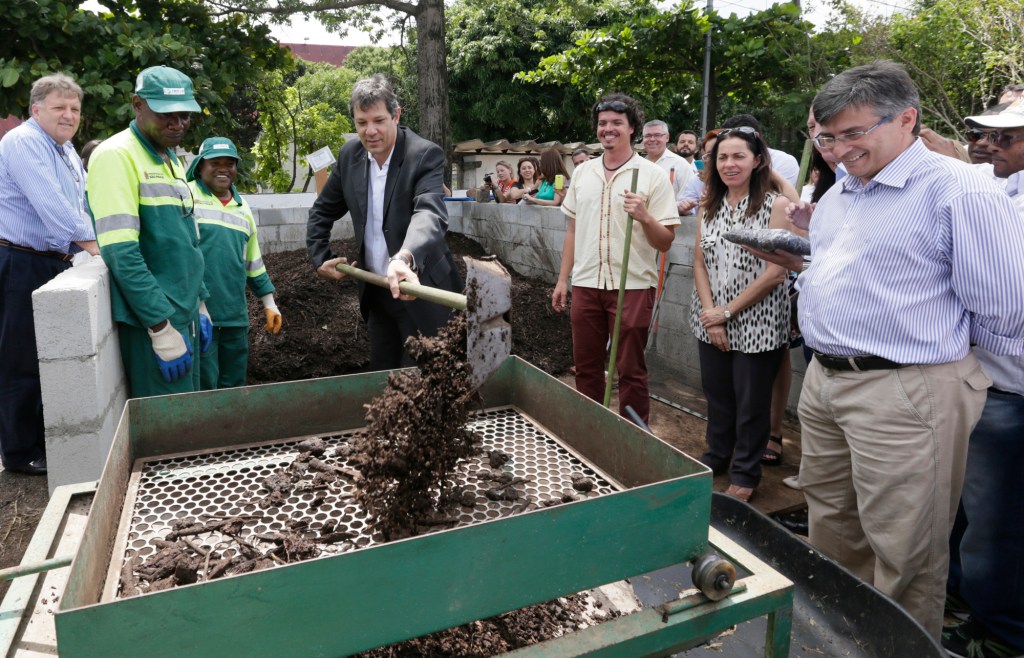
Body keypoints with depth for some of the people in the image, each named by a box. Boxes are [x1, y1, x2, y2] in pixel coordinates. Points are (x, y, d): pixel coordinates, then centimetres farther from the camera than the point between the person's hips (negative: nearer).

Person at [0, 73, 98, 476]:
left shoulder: (67, 150, 17)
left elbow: (81, 204, 18)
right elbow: (51, 204, -24)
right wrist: (91, 245, -25)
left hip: (55, 264, 9)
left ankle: (46, 439, 30)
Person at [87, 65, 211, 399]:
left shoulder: (171, 159, 14)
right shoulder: (116, 156, -12)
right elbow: (121, 252, -20)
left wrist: (199, 304, 16)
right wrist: (162, 327, -21)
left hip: (184, 314, 8)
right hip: (150, 321, -8)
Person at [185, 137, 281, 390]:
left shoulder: (243, 207, 16)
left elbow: (253, 262, 22)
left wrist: (269, 302, 21)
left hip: (235, 314, 6)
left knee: (234, 386, 14)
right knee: (203, 389, 0)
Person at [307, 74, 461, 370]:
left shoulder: (425, 154, -17)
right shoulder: (350, 154, 1)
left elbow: (430, 213, -35)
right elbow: (323, 211, 16)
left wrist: (404, 257, -53)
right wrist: (320, 258, 6)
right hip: (376, 291, 6)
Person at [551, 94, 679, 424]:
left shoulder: (653, 175, -3)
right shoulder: (583, 172, 11)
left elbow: (665, 242, -5)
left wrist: (644, 217, -24)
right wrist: (563, 279, 12)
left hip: (632, 286, -4)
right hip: (585, 284, 4)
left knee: (631, 371, 3)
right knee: (586, 368, 12)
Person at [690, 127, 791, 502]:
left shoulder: (775, 205, -10)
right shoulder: (709, 206, 7)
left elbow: (775, 273, -14)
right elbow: (700, 263, 5)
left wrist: (728, 311, -12)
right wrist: (709, 312, -7)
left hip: (757, 325, -4)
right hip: (711, 322, 5)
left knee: (751, 403, 6)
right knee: (717, 396, 16)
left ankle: (745, 473, 24)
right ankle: (716, 456, 36)